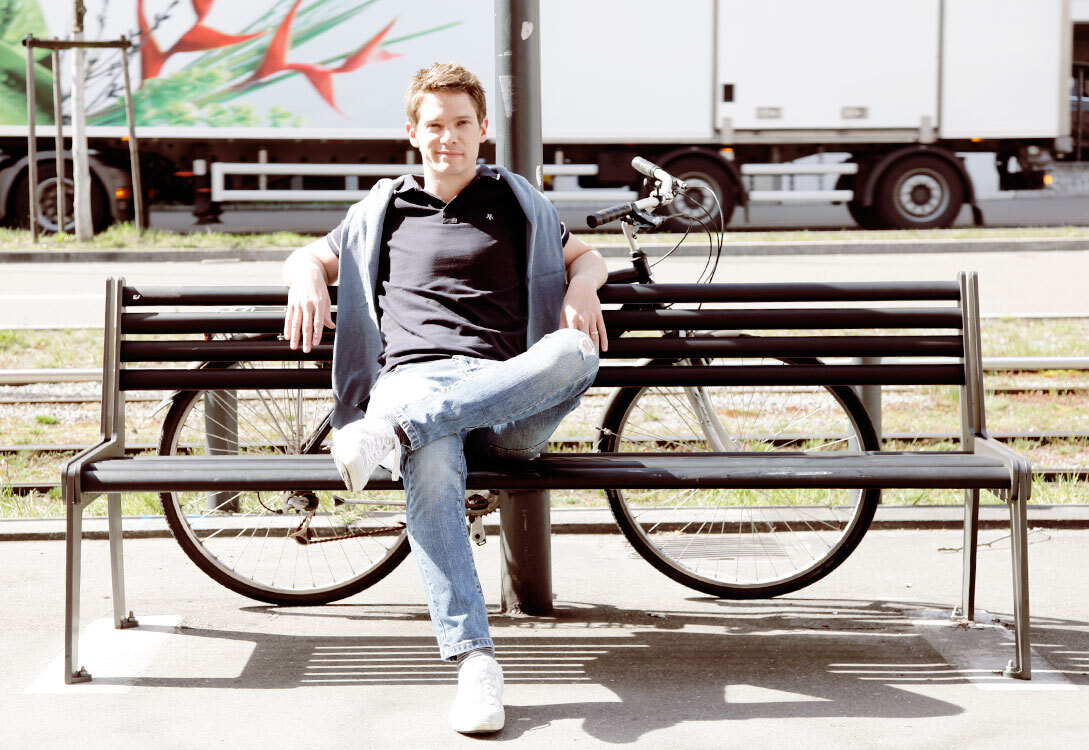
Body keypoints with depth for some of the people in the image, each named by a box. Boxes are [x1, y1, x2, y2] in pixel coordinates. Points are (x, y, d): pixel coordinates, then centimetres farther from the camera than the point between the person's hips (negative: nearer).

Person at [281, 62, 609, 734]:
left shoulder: (518, 203, 27)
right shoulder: (382, 211, 29)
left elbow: (587, 255, 34)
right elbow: (309, 257, 34)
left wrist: (582, 287, 8)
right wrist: (307, 280, 7)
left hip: (508, 397, 1)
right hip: (412, 376, 0)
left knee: (577, 351, -37)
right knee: (431, 471, -39)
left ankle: (394, 430, -44)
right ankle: (475, 660, -44)